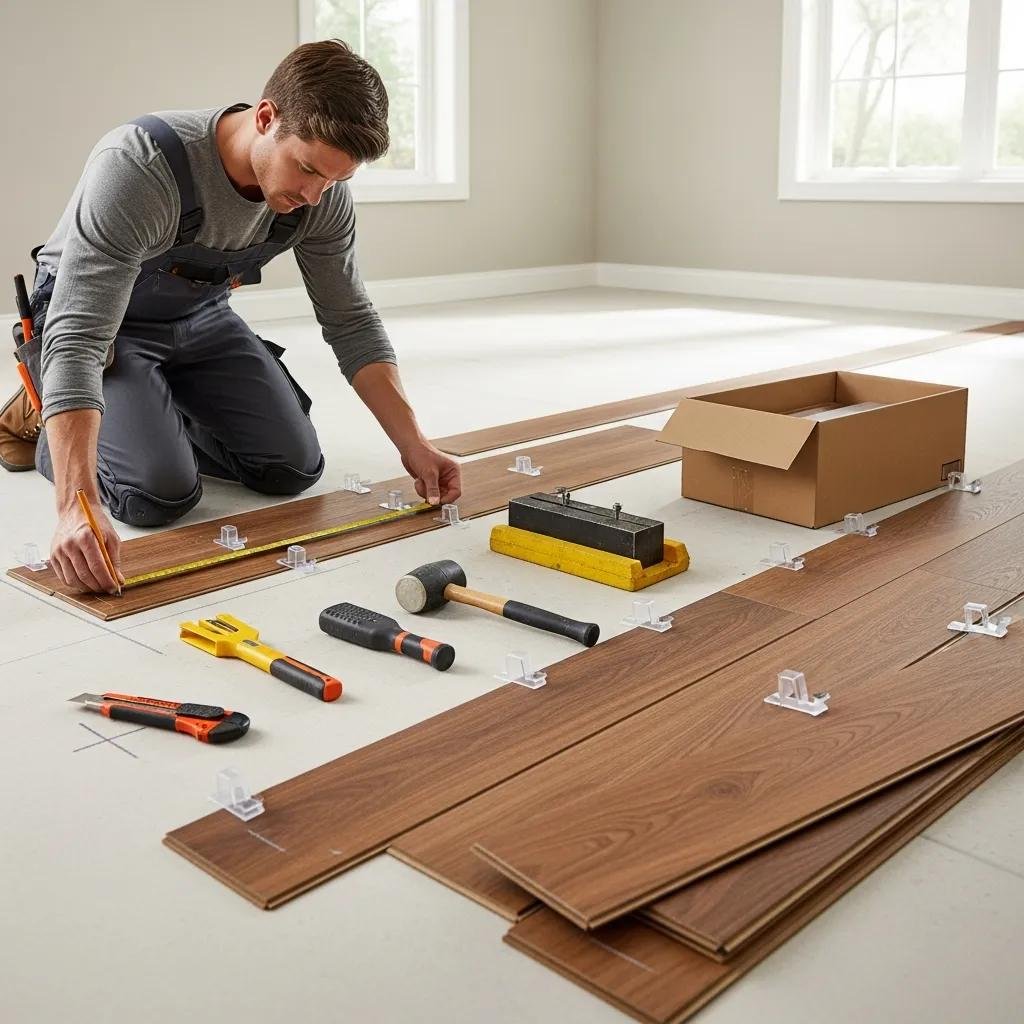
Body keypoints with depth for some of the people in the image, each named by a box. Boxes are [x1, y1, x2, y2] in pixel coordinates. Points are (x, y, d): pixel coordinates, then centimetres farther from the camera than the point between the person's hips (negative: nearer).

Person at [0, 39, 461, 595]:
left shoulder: (322, 193, -19)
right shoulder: (139, 167, -37)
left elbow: (350, 320, -7)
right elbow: (76, 340, -42)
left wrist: (413, 444, -15)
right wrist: (77, 506, -52)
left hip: (200, 318, 5)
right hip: (93, 319, -5)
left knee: (292, 467, -7)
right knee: (162, 492, -24)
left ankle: (151, 415, 18)